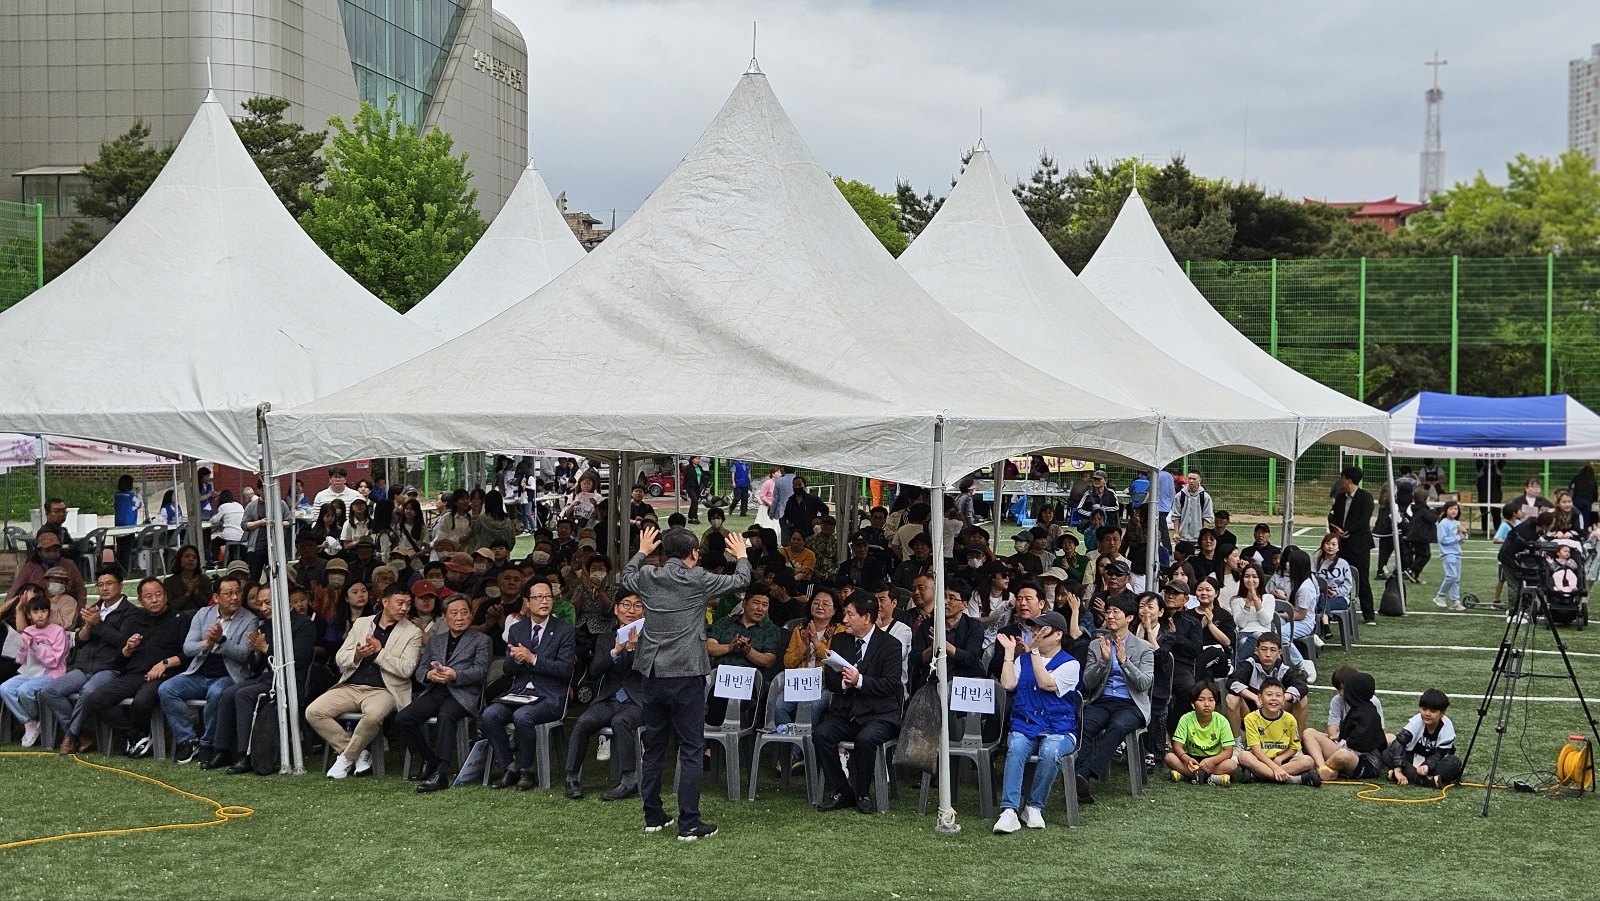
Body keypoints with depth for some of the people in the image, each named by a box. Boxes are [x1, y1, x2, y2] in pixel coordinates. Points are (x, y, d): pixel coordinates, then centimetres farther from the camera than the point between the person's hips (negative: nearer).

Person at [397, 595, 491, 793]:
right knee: (402, 719, -21)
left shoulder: (481, 640, 14)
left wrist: (455, 675, -18)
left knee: (446, 716, -37)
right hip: (434, 691, 4)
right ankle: (430, 761, -4)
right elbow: (420, 670, 17)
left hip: (462, 693, -4)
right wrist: (429, 675, -9)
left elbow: (480, 671, 0)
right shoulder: (434, 641, 27)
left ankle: (440, 773, -38)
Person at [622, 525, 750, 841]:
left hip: (652, 673, 5)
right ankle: (688, 823, -1)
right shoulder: (699, 580, -9)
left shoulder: (647, 577, 2)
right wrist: (742, 556, 25)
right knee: (691, 749, 0)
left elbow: (626, 577, 25)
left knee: (653, 747, 15)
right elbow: (740, 580, 5)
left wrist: (642, 552, 41)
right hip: (686, 675, -5)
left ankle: (653, 816, 21)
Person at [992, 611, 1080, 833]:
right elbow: (1008, 684, 4)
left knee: (1050, 752, -36)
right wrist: (1010, 651, 6)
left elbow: (1046, 683, -12)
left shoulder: (1069, 664, 4)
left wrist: (1034, 651, -11)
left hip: (1058, 730, -2)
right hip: (1024, 727, 3)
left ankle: (1034, 807, -19)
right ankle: (1009, 811, -41)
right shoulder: (1023, 659, 19)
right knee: (1016, 748, -32)